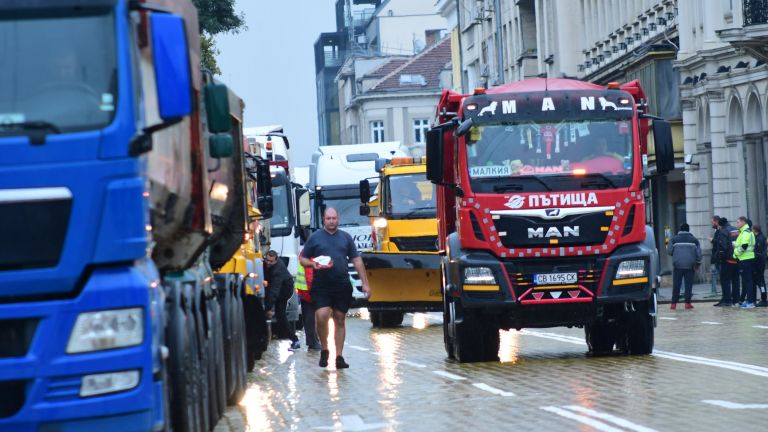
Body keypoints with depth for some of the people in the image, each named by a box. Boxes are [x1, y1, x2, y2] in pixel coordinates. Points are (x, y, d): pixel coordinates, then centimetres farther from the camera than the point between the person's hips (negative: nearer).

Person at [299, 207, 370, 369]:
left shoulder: (346, 237, 11)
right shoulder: (315, 237, 5)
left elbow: (357, 260, 12)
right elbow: (303, 259, 9)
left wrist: (365, 283, 7)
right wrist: (313, 264, -13)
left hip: (342, 285, 2)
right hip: (321, 286, -2)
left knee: (340, 320, 5)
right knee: (322, 316, -18)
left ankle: (339, 356, 11)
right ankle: (324, 349, 3)